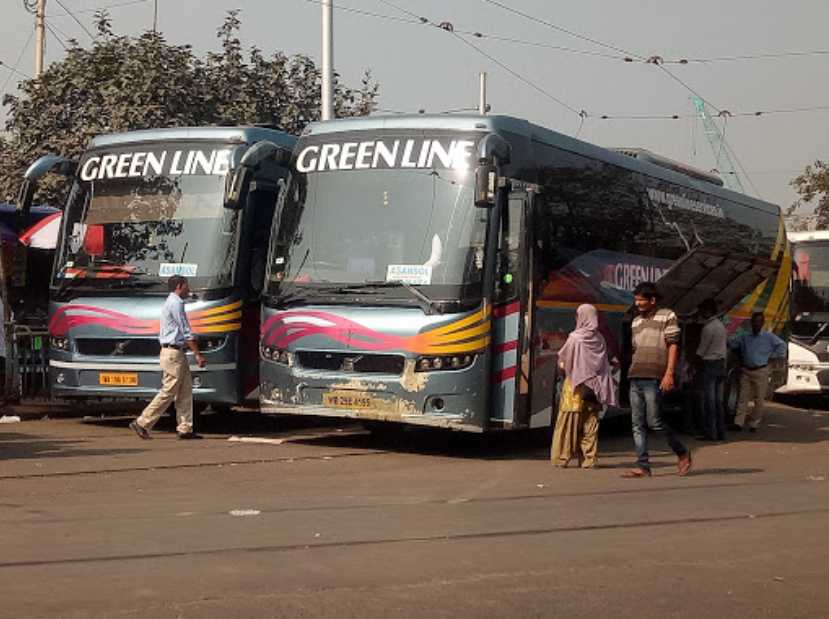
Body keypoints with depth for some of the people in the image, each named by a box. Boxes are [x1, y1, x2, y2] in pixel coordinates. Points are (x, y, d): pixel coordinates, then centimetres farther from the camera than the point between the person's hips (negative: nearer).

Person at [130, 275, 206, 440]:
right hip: (173, 352, -10)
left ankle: (185, 428, 7)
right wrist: (197, 354, -14)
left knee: (185, 390, 7)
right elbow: (186, 332, -15)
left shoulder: (171, 302, 20)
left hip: (177, 352, 10)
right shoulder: (176, 303, -12)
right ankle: (142, 423, -3)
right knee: (168, 391, -7)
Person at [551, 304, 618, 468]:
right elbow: (604, 365, 8)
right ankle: (589, 459, 5)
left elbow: (562, 362, -5)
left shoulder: (575, 338, -10)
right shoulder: (599, 339, 4)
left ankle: (562, 457, 1)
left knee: (569, 423, 1)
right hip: (593, 386, 4)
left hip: (575, 386, -4)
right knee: (590, 423, 7)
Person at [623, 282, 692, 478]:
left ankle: (682, 453, 10)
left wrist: (669, 373, -14)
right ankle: (643, 466, 2)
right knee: (638, 424, 1)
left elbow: (673, 346, -5)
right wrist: (632, 374, 17)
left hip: (653, 378, -7)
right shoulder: (636, 321, 20)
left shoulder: (667, 316, 2)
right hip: (635, 378, 7)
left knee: (654, 421, -8)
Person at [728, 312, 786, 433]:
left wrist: (772, 355, -2)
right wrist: (740, 355, 12)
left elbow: (782, 345, 1)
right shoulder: (744, 337, 7)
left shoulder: (769, 337, -1)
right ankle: (738, 423, -6)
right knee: (743, 397, -2)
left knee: (759, 399, 1)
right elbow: (731, 344, 16)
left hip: (761, 372, -2)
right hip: (746, 371, 2)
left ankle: (754, 424, 8)